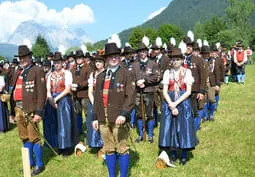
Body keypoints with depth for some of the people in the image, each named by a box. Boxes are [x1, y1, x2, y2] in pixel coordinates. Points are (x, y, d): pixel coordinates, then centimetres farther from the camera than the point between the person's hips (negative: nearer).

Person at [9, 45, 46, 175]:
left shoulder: (37, 71, -5)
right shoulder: (17, 73, 16)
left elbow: (42, 92, -11)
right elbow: (13, 92, 18)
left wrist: (39, 112, -17)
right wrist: (12, 111, 15)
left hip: (31, 110, -6)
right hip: (19, 109, 7)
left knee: (34, 137, -1)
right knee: (24, 138, 14)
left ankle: (39, 165, 12)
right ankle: (30, 162, 27)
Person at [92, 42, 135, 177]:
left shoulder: (125, 74, -1)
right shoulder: (100, 76, 14)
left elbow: (130, 95, -9)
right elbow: (97, 98, 16)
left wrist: (124, 114, -19)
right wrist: (95, 117, 12)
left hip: (119, 119, -4)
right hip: (103, 119, 5)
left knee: (122, 149, 3)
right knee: (109, 149, 13)